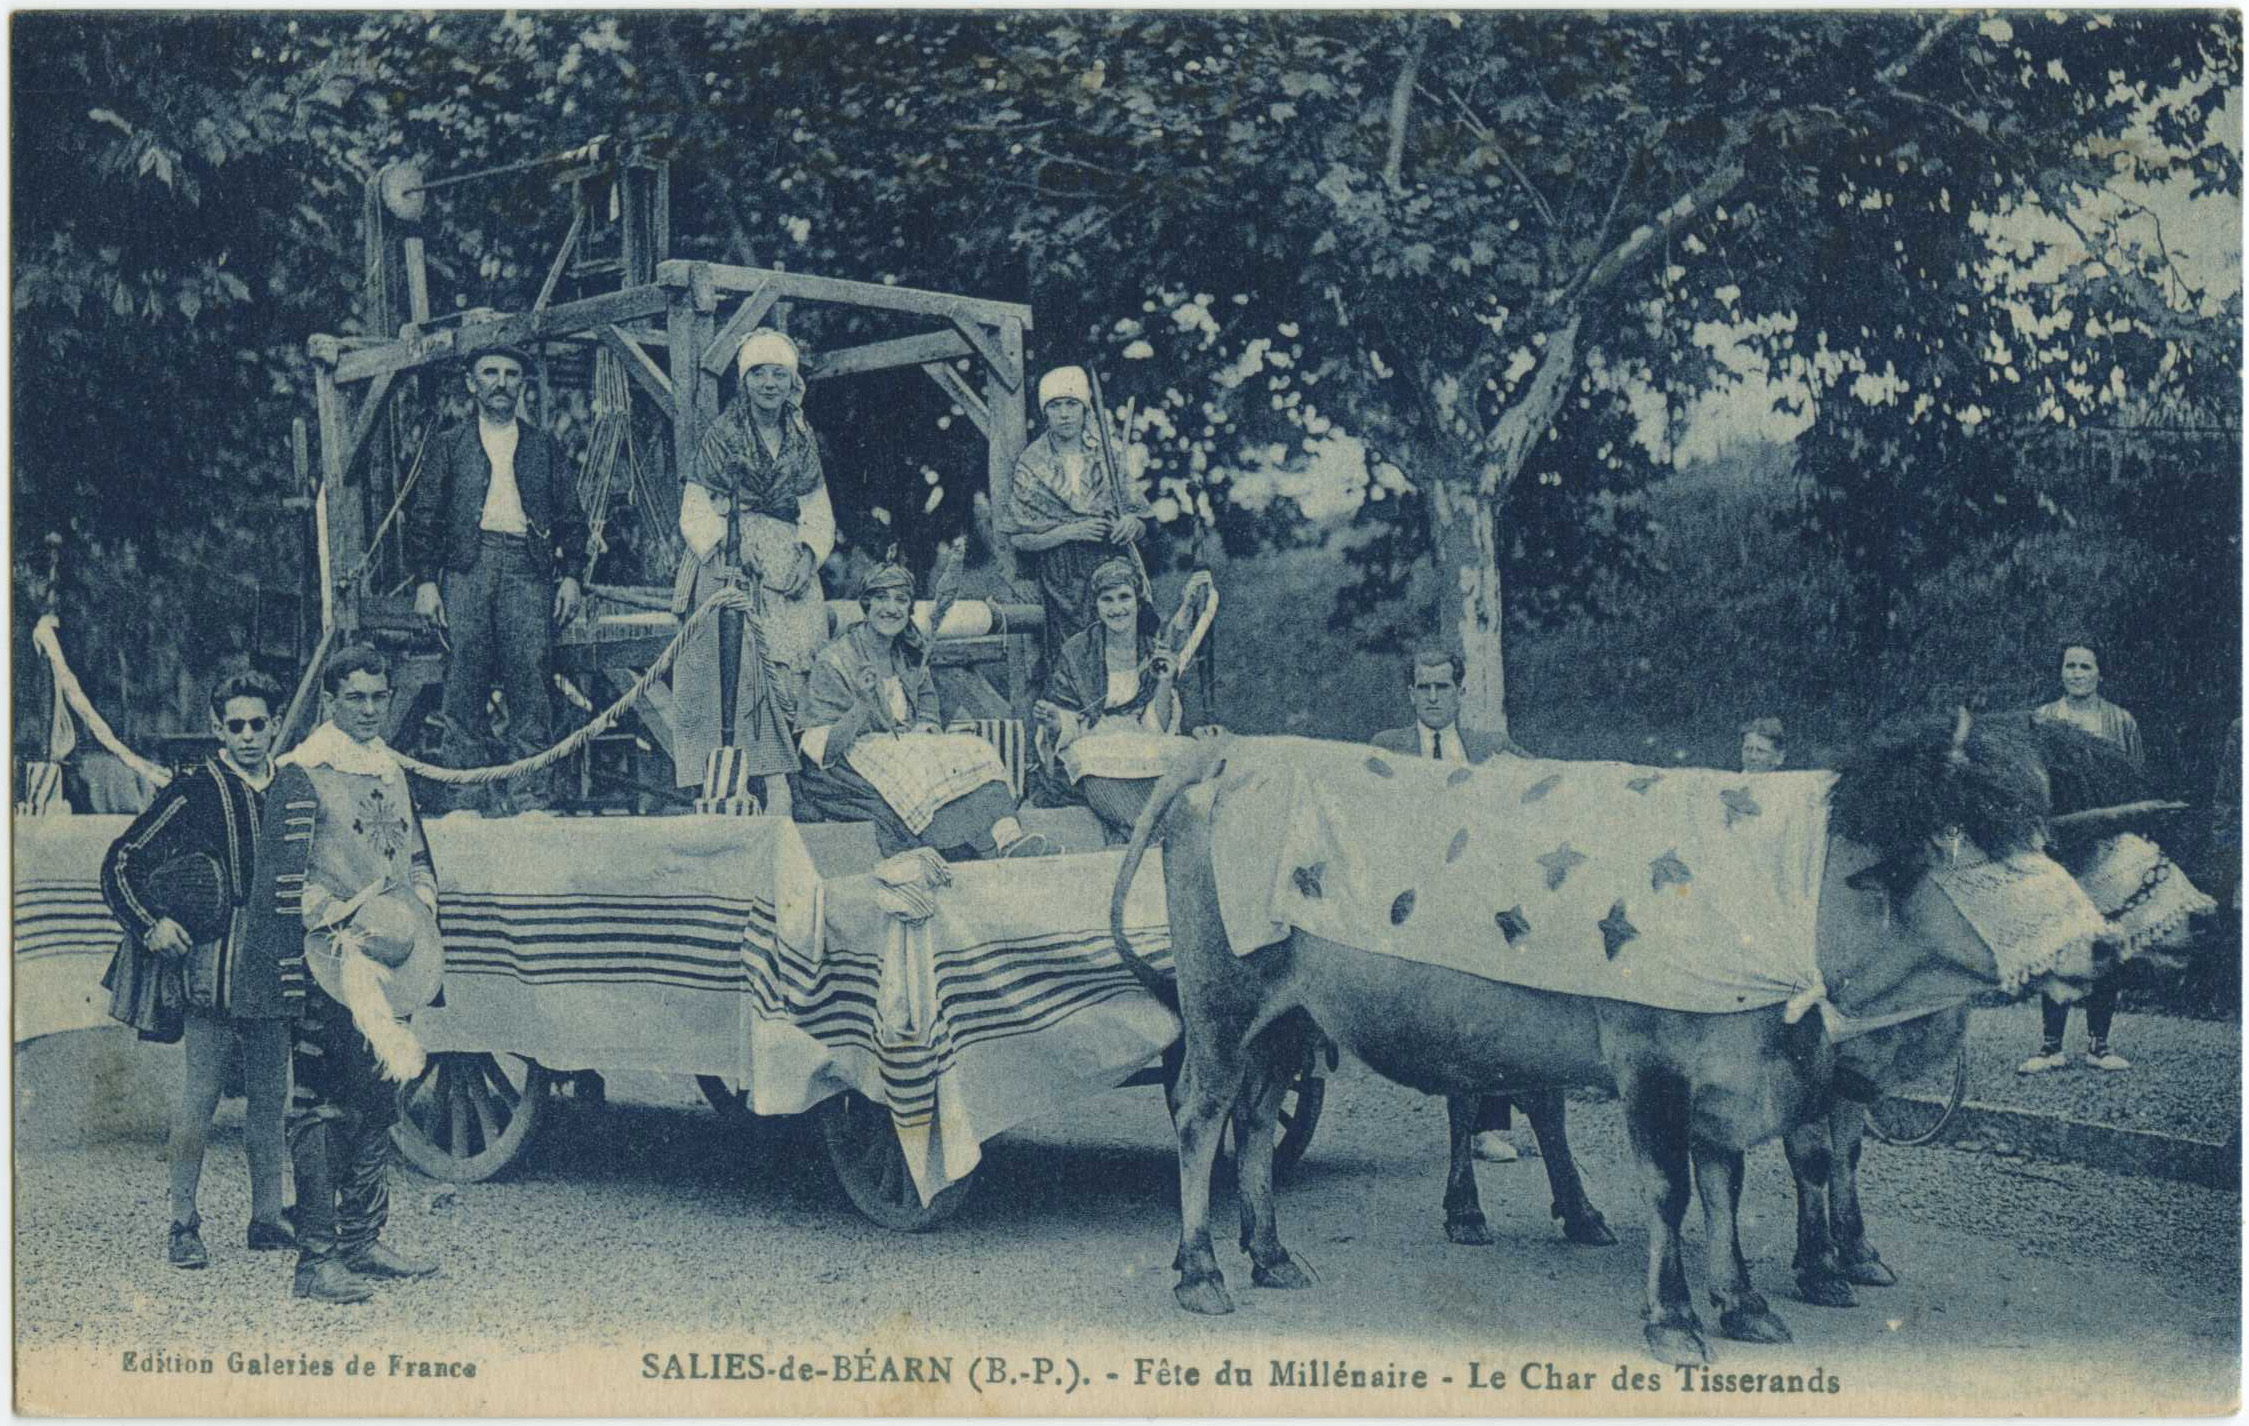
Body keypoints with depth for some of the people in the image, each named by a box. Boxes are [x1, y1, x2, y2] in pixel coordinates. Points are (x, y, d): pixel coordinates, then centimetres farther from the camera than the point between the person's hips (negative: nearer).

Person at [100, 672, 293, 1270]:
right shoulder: (195, 790, -2)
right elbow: (121, 863, -1)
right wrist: (151, 924, -12)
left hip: (274, 972, 5)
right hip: (212, 967, -5)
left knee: (271, 1098, 9)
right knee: (199, 1100, -4)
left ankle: (267, 1219, 18)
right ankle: (184, 1225, 4)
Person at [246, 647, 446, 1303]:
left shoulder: (391, 770, 15)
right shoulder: (303, 774, -9)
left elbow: (418, 862, 24)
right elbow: (283, 884, -13)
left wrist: (413, 920, 5)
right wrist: (291, 977, -18)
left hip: (390, 971, 8)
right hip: (330, 967, -8)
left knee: (379, 1105, 13)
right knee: (322, 1108, -6)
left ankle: (363, 1243, 23)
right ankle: (315, 1260, -3)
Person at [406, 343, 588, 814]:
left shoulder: (543, 447, 20)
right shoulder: (450, 445, 16)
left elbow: (571, 516, 18)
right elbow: (423, 517, 11)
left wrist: (570, 575, 5)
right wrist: (425, 581, 0)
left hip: (527, 568, 0)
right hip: (467, 568, 0)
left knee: (529, 679, -8)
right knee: (465, 683, -5)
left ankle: (530, 797, -8)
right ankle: (468, 797, -3)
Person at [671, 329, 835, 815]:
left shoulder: (802, 442, 15)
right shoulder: (721, 436, 5)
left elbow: (819, 516, 15)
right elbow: (696, 514, -1)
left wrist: (810, 555, -5)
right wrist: (721, 561, -16)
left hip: (788, 570, 3)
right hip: (731, 567, -3)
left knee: (788, 673, -11)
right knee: (731, 670, -17)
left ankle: (779, 782, -14)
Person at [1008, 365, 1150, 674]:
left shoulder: (1106, 455, 7)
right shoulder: (1031, 466, 2)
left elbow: (1142, 525, 11)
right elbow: (1020, 540, -1)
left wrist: (1132, 524, -12)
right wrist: (1072, 532, -13)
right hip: (1059, 585, -1)